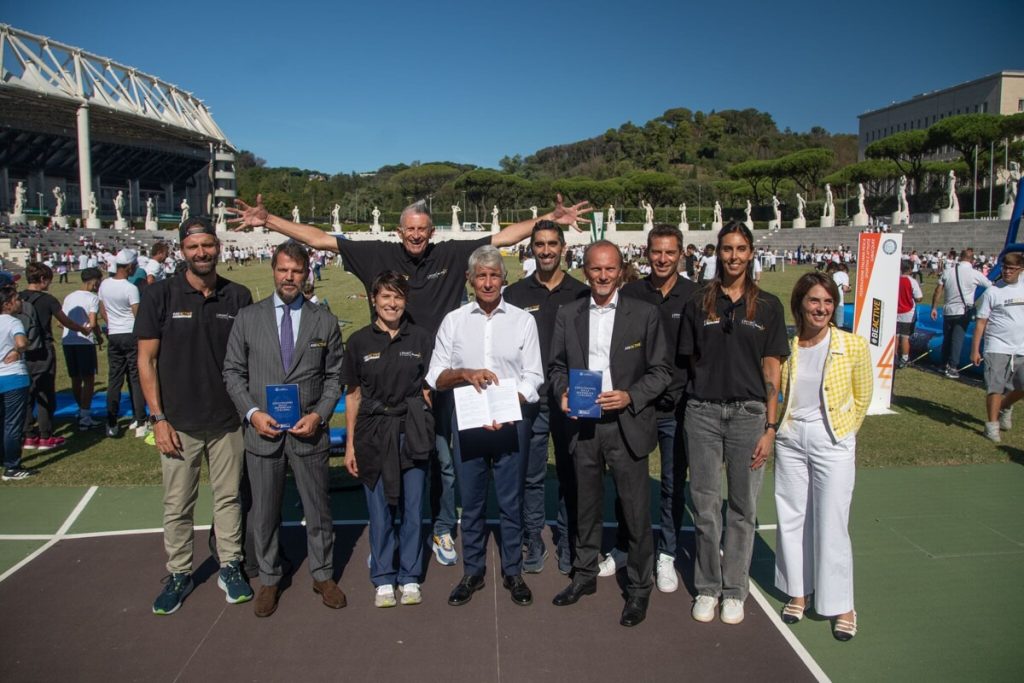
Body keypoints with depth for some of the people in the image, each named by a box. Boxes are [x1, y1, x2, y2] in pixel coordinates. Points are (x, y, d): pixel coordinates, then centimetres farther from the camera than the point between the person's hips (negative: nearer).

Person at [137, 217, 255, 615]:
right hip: (179, 422, -1)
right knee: (177, 504, 9)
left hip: (228, 420, 1)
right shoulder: (161, 294, -5)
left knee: (229, 497, 12)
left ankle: (229, 567, 27)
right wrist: (158, 418, -7)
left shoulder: (238, 297, 0)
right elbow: (146, 360, -3)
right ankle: (178, 574, 25)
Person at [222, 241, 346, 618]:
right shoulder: (247, 317, 2)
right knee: (265, 512, 12)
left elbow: (334, 375, 3)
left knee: (318, 508, 11)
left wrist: (319, 415, -10)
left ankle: (323, 575, 29)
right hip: (261, 430, 0)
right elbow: (233, 371, 3)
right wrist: (252, 413, -10)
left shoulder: (324, 320, 2)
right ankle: (269, 579, 31)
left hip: (309, 431, 0)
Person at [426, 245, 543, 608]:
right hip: (466, 422, 1)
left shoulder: (523, 320, 3)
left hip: (510, 423, -1)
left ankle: (513, 572, 23)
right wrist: (465, 374, -16)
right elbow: (435, 376, 3)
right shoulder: (453, 321, 6)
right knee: (471, 502, 10)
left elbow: (533, 377, -1)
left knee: (511, 502, 7)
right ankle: (472, 572, 25)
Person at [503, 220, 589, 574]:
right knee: (532, 476, 7)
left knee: (571, 475, 9)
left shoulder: (581, 293, 3)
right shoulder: (515, 293, 5)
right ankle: (534, 543, 20)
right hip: (529, 399, 0)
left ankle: (568, 545, 23)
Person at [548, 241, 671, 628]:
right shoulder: (568, 314, 6)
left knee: (636, 511, 4)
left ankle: (639, 588, 21)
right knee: (586, 505, 16)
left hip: (627, 425, -3)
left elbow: (662, 370, -1)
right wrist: (563, 393, -7)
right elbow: (557, 366, 12)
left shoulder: (644, 314, -2)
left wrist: (630, 397, -16)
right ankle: (585, 575, 34)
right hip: (583, 425, 3)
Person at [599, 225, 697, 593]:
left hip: (676, 407, -1)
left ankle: (666, 555, 27)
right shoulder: (630, 293, 0)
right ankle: (623, 549, 29)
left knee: (674, 484, 11)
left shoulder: (696, 297, -3)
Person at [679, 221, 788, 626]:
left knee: (743, 507, 8)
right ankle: (707, 587, 23)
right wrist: (696, 398, -2)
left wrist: (770, 428, -3)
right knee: (705, 505, 7)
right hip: (702, 412, 1)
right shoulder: (698, 305, 5)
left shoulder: (767, 306, 3)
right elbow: (691, 361, 8)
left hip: (748, 413, 0)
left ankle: (734, 590, 24)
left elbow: (771, 373, 2)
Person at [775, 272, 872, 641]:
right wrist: (772, 429, 4)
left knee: (832, 524, 1)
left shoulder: (854, 346, -9)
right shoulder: (785, 347, -4)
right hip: (790, 439, 3)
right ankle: (798, 591, 29)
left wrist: (844, 432, 9)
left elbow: (862, 397, 5)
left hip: (833, 441, -3)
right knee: (791, 518, 11)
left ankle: (841, 605, 17)